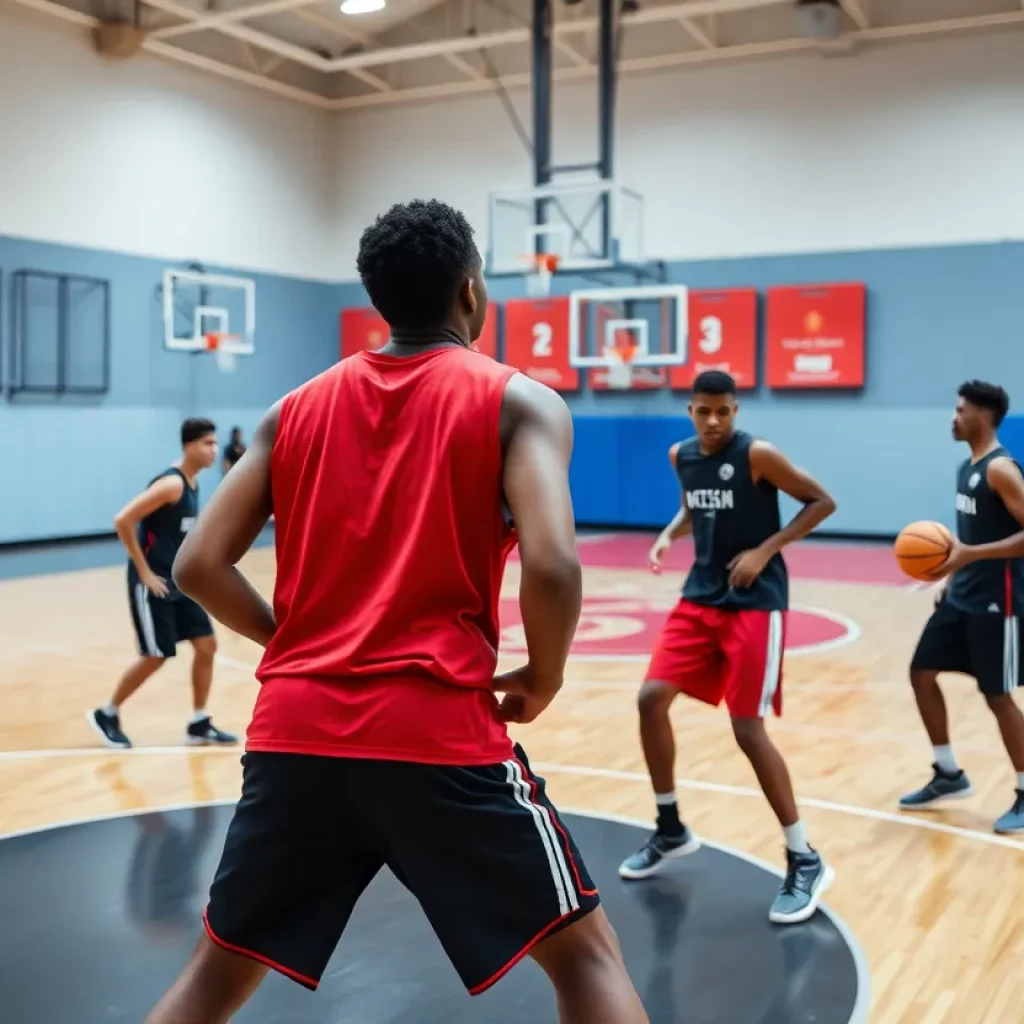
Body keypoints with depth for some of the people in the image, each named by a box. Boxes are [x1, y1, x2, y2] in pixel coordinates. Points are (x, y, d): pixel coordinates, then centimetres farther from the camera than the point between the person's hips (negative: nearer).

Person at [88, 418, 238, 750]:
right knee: (155, 657, -2)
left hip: (180, 581, 9)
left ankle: (199, 724, 14)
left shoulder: (192, 484, 9)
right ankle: (107, 715, 18)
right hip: (153, 583, -9)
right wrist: (144, 571, -20)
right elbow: (123, 520, -25)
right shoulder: (171, 484, -20)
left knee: (207, 645, 5)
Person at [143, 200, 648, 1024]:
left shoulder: (295, 409, 13)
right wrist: (542, 679, 2)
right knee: (585, 953, 14)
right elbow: (553, 565, -15)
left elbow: (199, 567, 8)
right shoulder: (518, 401, 1)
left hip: (294, 731, 5)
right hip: (440, 735, -4)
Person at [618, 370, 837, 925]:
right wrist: (669, 534, 1)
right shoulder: (681, 455, 5)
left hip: (755, 602, -6)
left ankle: (805, 862, 5)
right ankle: (670, 830, 19)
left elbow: (822, 502, -9)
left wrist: (765, 550, -17)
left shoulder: (758, 455, -14)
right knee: (651, 698, 0)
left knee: (748, 727, -10)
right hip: (701, 596, 7)